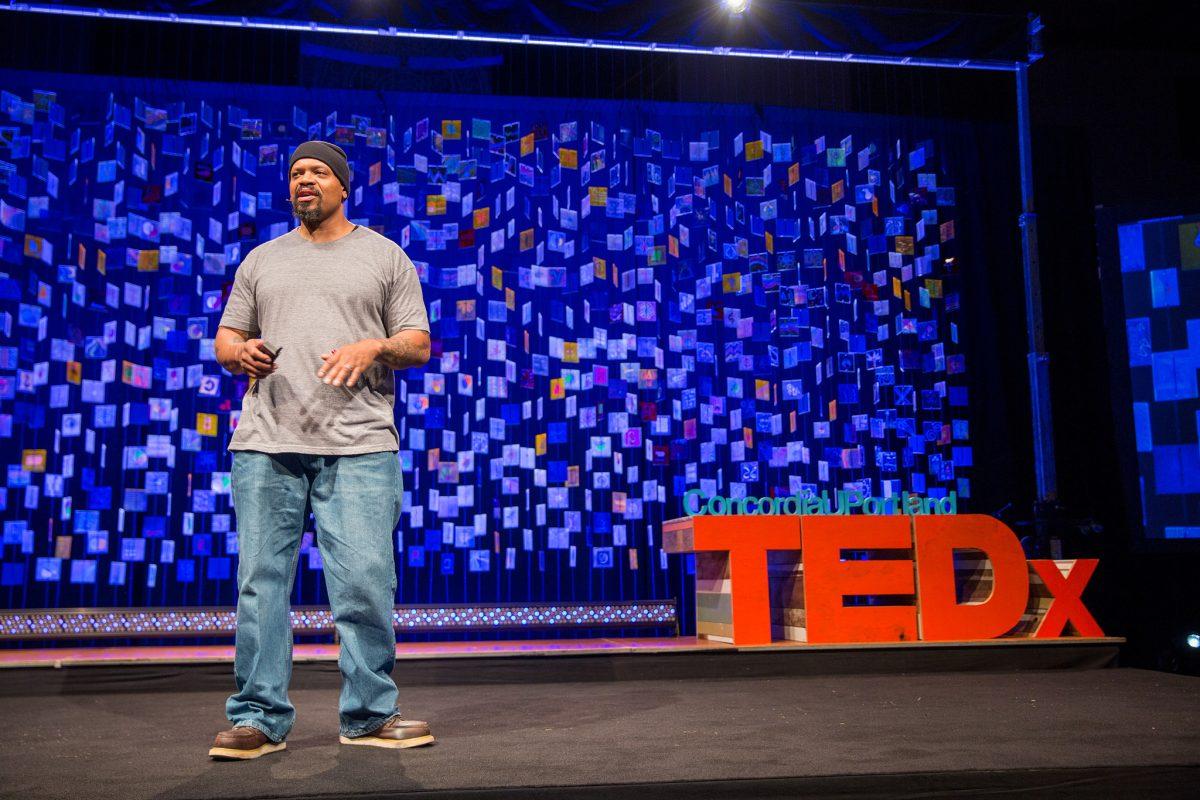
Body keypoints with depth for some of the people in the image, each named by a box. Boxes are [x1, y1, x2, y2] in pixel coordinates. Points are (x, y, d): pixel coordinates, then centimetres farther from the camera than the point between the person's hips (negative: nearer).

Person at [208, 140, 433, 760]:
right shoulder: (262, 260, 21)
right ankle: (259, 718, 11)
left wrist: (375, 346, -12)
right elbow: (226, 337, 20)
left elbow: (418, 343, 9)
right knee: (260, 580, 1)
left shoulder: (385, 256, 13)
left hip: (359, 446, -2)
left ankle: (369, 715, 9)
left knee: (365, 580, -6)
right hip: (266, 444, 3)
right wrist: (239, 353, -4)